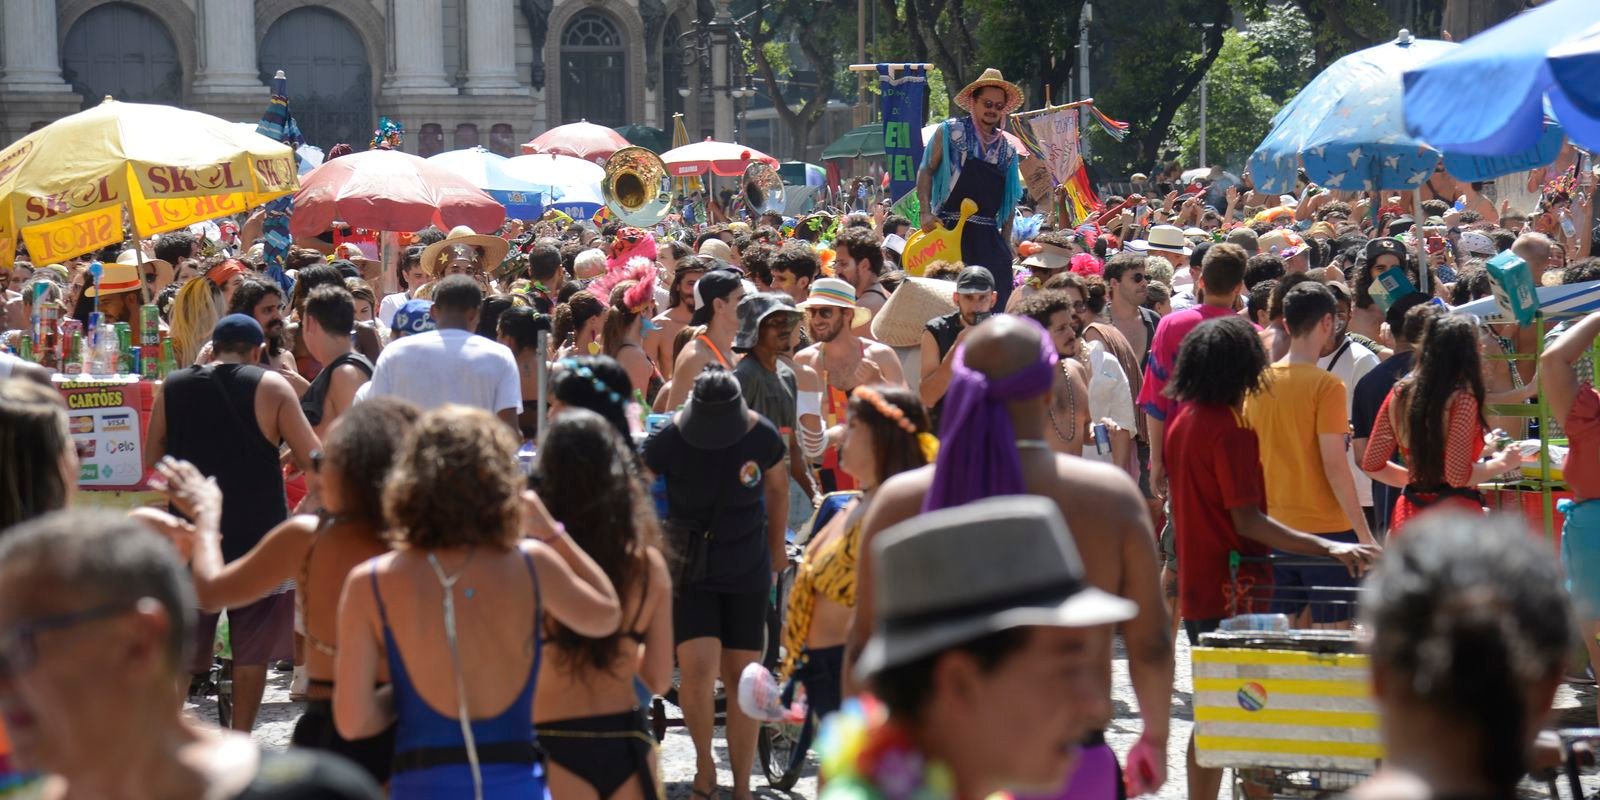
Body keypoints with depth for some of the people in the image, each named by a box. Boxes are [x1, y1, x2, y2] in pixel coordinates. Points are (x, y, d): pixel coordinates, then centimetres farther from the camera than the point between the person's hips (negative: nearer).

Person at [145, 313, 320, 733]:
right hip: (256, 533, -3)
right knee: (252, 647, 9)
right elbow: (312, 460, -8)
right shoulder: (271, 387, -7)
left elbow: (152, 457, 11)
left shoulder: (172, 387, 2)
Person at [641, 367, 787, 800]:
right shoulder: (670, 440, -16)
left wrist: (776, 545, 20)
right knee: (697, 667, -18)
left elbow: (777, 487, 10)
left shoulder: (762, 436, -10)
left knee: (741, 676, 2)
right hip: (690, 569, -2)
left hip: (747, 571, 2)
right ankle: (704, 765, 8)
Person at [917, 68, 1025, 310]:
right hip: (950, 230, -5)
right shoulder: (950, 132, 3)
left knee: (997, 298, -1)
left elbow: (1010, 199, 18)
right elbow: (927, 170, 0)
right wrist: (926, 213, -12)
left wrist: (1005, 241, 11)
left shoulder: (1007, 150, 16)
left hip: (989, 236, 5)